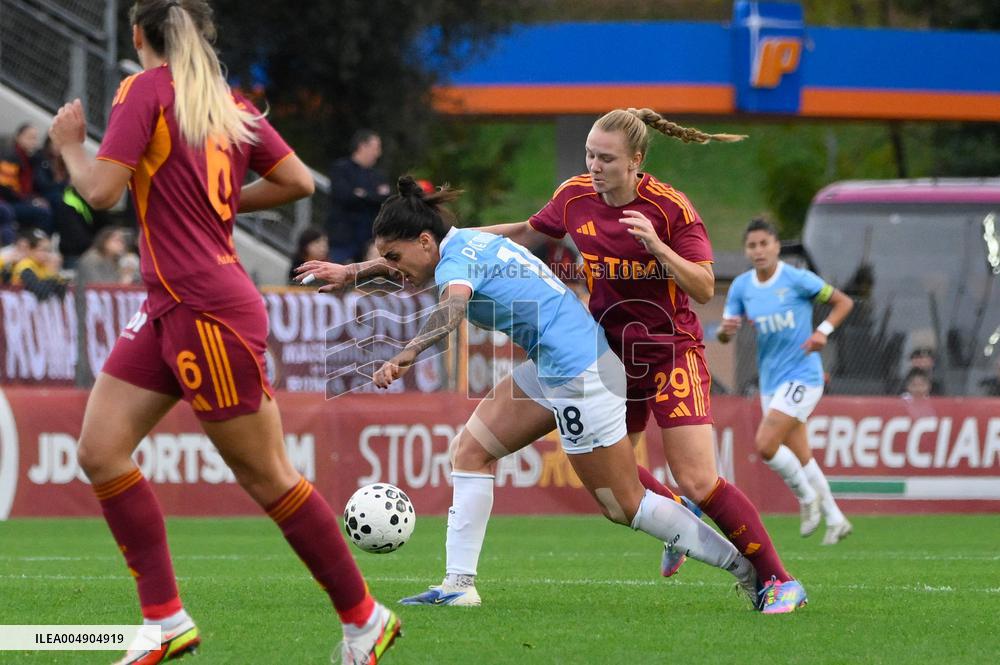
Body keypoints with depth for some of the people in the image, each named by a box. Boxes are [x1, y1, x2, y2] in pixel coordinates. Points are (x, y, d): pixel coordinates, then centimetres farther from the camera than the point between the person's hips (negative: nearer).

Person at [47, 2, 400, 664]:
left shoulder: (145, 89, -11)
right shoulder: (228, 102, 10)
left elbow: (101, 189, -17)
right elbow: (299, 181, 11)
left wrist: (69, 144, 2)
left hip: (211, 313, -9)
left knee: (267, 477, 0)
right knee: (100, 450, 5)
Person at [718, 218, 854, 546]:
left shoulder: (797, 279, -10)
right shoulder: (741, 286, 4)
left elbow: (843, 302, -2)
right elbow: (724, 336, 6)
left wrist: (822, 331, -17)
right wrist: (725, 330, -18)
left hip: (802, 375, -6)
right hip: (771, 380, 6)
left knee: (765, 444, -19)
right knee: (800, 457, 9)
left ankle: (807, 497, 4)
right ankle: (835, 521, 21)